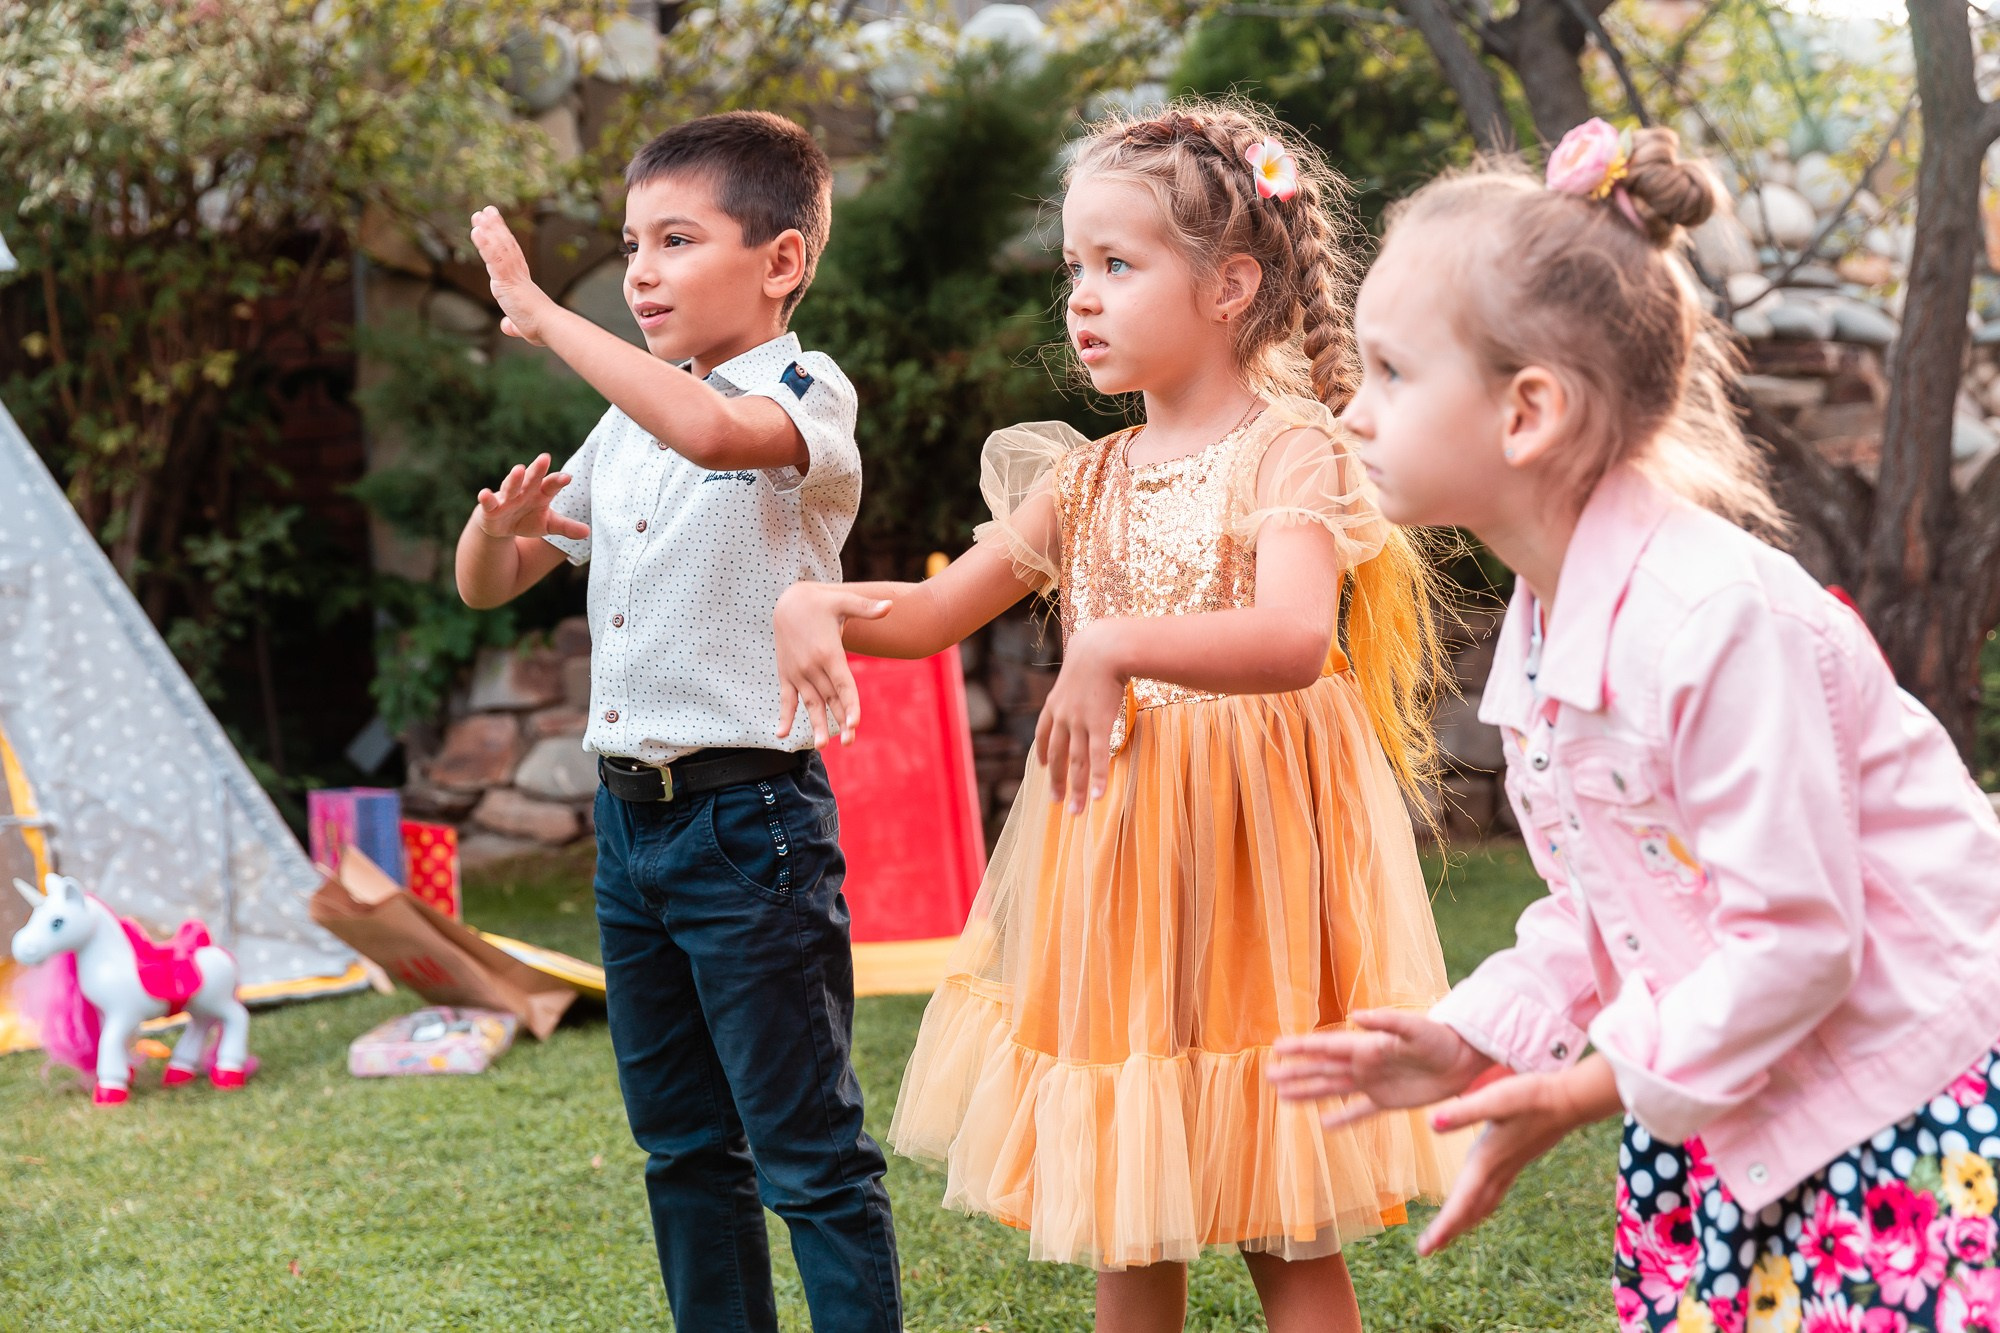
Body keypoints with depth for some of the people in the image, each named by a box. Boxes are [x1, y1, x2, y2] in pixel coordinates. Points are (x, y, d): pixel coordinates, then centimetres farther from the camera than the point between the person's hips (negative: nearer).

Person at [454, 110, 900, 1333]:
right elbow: (488, 584, 18)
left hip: (751, 814, -8)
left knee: (809, 1153, -3)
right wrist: (503, 522, -6)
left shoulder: (809, 393, -9)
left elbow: (710, 429, -34)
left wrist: (540, 313, -26)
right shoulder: (626, 424, 13)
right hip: (631, 812, 8)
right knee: (684, 1146, 16)